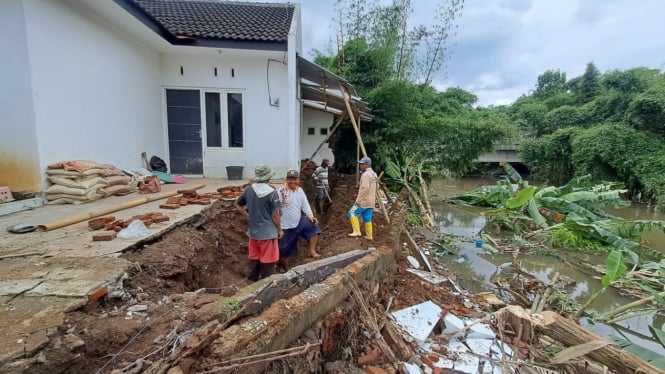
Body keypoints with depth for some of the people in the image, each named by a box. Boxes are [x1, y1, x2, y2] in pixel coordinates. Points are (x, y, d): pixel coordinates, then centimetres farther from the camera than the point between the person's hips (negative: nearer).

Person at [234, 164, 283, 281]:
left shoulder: (248, 190, -1)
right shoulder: (272, 192, -17)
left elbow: (237, 205, 11)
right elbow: (275, 215, -15)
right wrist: (280, 229, -2)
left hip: (253, 232, 6)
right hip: (268, 233, -6)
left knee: (254, 259, 20)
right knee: (268, 261, 8)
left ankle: (253, 282, 33)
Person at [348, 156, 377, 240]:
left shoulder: (366, 174, -15)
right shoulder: (373, 174, 17)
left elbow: (364, 188, -24)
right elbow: (374, 189, 21)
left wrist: (358, 200, -20)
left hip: (364, 201, -9)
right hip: (371, 201, 9)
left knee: (352, 213, -4)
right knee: (367, 218, 12)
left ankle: (357, 231, -7)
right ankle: (369, 236, 15)